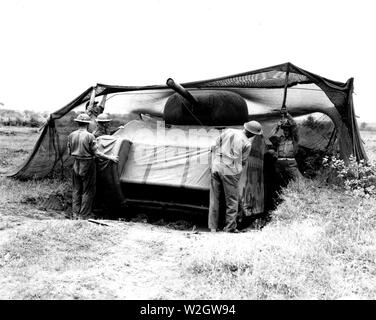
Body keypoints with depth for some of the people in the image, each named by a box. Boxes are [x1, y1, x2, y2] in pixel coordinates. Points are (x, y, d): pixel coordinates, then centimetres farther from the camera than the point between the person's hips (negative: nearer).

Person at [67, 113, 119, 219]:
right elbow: (96, 153, -15)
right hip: (87, 165, -6)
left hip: (76, 165, 6)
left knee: (76, 189, 16)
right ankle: (83, 215, 8)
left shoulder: (71, 135, 2)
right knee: (88, 191, 5)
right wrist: (110, 157, -6)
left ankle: (75, 214, 20)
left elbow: (69, 152, 9)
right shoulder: (90, 136, -15)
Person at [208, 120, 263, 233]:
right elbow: (243, 161, 5)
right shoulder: (247, 143, -2)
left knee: (214, 199, 11)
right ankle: (230, 228, 12)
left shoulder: (228, 131, 10)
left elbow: (215, 147, 14)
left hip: (216, 167, 5)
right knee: (232, 201, 9)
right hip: (230, 171, -4)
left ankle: (213, 227, 16)